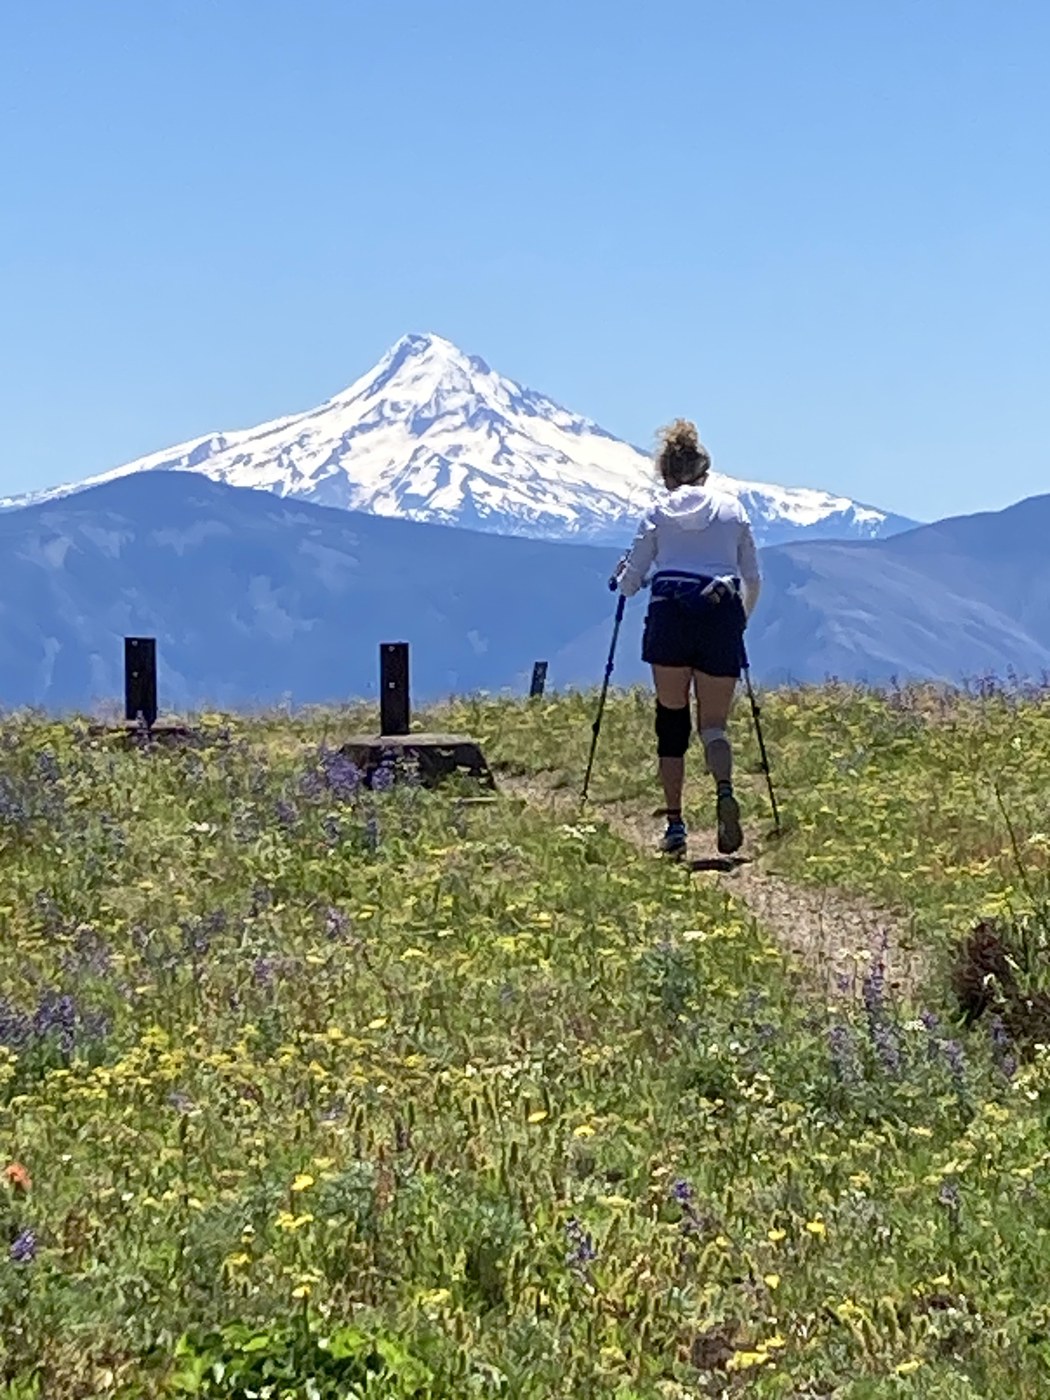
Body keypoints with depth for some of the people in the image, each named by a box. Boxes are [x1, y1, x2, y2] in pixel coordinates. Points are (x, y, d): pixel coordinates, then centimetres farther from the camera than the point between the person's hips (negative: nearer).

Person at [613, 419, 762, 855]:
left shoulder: (658, 512, 11)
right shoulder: (733, 510, 15)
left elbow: (631, 580, 11)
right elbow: (753, 579, 17)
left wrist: (620, 582, 35)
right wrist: (741, 618, 35)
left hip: (669, 612, -1)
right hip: (722, 615, 1)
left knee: (671, 720, 9)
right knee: (714, 722, 6)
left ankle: (675, 825, 5)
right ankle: (724, 791, -26)